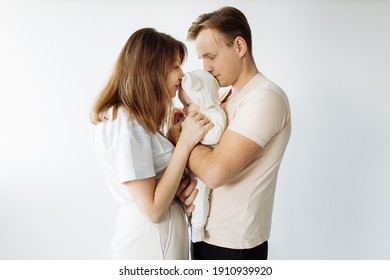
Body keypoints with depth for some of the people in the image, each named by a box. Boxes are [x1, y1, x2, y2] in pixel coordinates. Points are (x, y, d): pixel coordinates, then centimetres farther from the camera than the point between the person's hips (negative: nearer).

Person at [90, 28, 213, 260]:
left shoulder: (135, 118, 6)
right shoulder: (125, 124, -24)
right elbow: (152, 209, -23)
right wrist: (185, 143, -24)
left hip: (158, 234, 9)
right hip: (150, 240, -9)